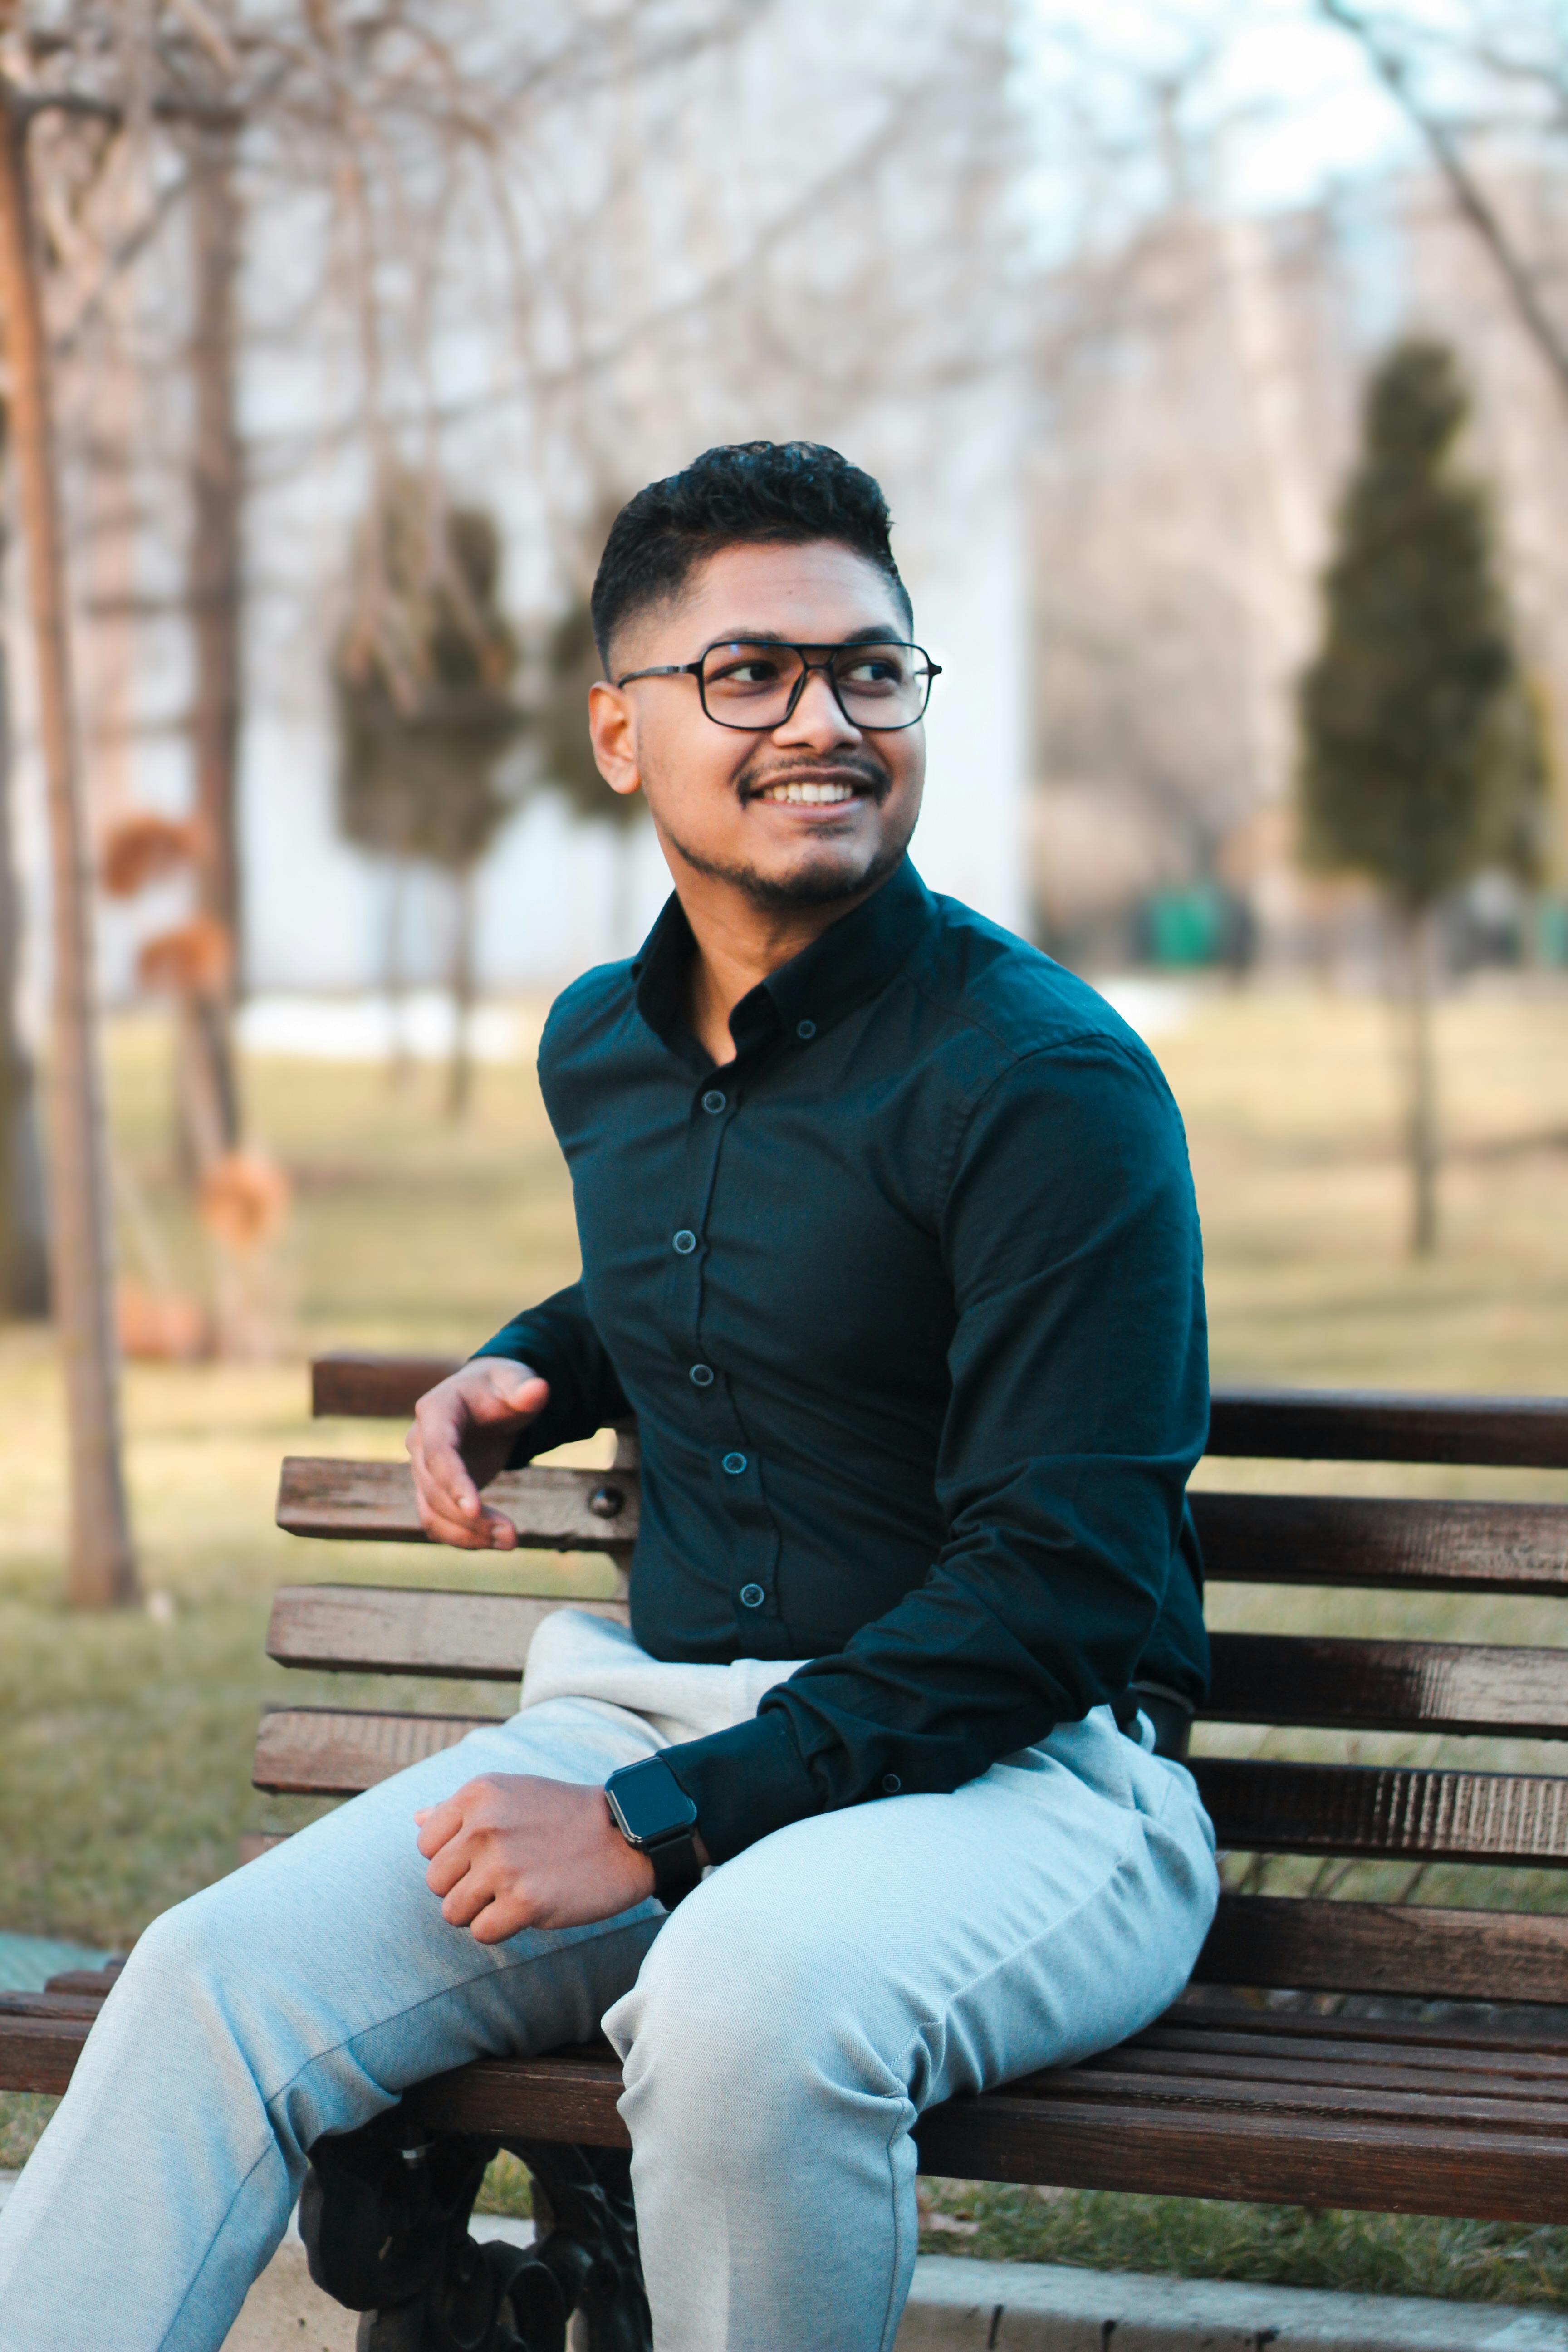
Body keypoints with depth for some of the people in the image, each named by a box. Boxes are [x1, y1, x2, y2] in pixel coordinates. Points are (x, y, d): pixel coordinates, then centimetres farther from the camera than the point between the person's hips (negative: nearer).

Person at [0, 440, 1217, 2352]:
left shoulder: (1048, 1081, -13)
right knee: (219, 1976, -16)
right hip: (651, 1712, 6)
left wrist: (656, 1826, -21)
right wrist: (526, 1373, 12)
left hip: (1018, 1774, -6)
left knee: (746, 1993, -38)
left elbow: (1056, 1587, -18)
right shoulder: (601, 1049, 11)